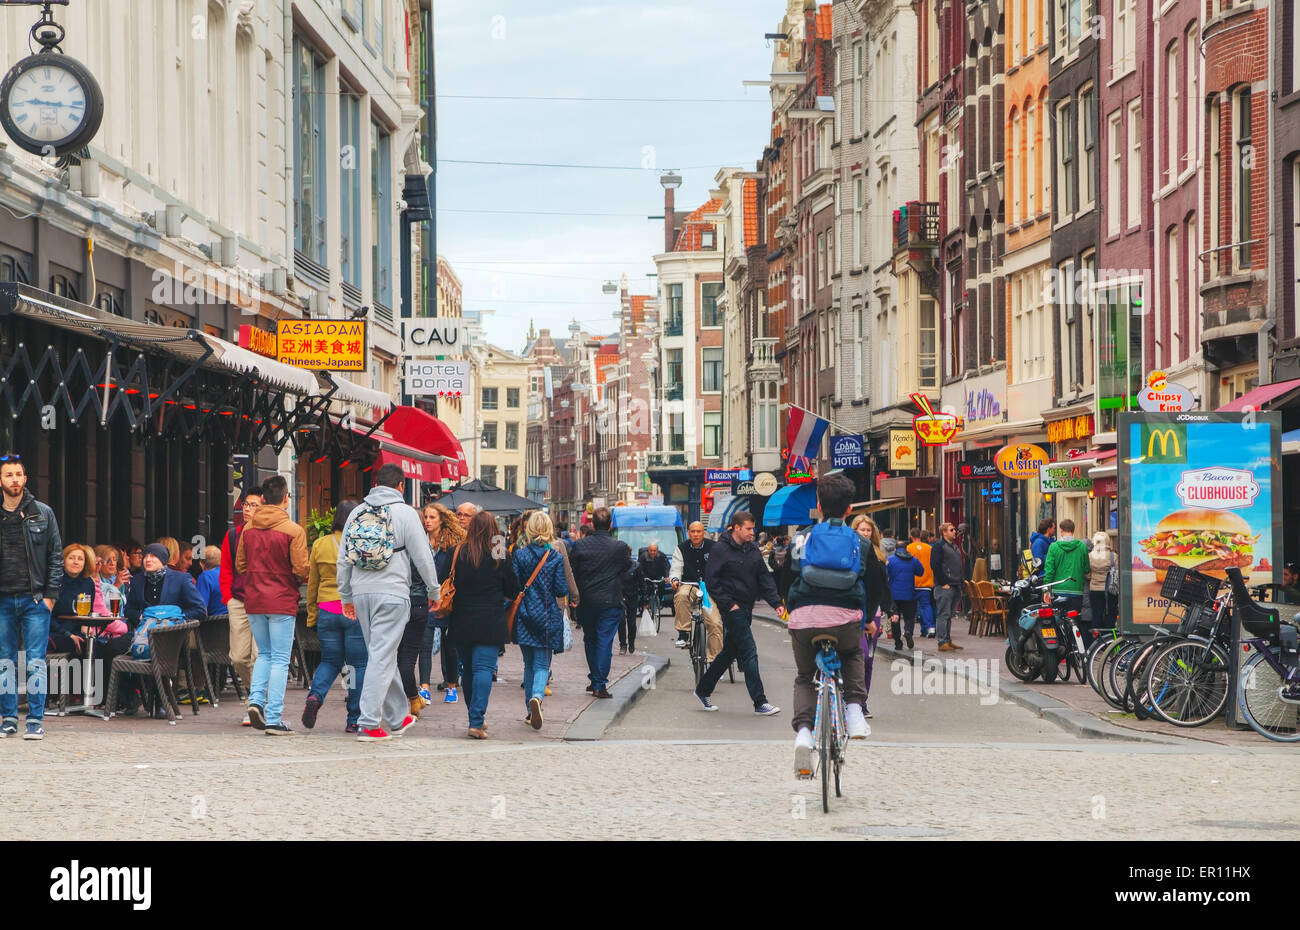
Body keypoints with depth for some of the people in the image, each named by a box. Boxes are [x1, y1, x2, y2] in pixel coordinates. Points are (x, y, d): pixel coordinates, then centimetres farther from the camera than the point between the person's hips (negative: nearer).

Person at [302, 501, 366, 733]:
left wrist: (311, 616, 17)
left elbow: (312, 584, 9)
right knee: (358, 664, 6)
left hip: (326, 611, 3)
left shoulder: (319, 545, 4)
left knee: (330, 660, 16)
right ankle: (354, 720, 5)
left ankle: (315, 695, -11)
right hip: (356, 612, -3)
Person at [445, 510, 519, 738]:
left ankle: (475, 717, 26)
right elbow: (513, 590, 4)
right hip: (490, 623, -2)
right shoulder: (498, 558, -5)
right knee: (484, 668, -6)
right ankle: (477, 722, -17)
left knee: (468, 669, 15)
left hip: (462, 622, 2)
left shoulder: (458, 554, -3)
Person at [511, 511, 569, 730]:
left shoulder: (519, 555, -3)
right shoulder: (555, 557, -5)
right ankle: (537, 696, -29)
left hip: (524, 616, 2)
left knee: (529, 664, 15)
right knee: (542, 664, 0)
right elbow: (561, 590, -6)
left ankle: (531, 711, 16)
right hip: (547, 617, -2)